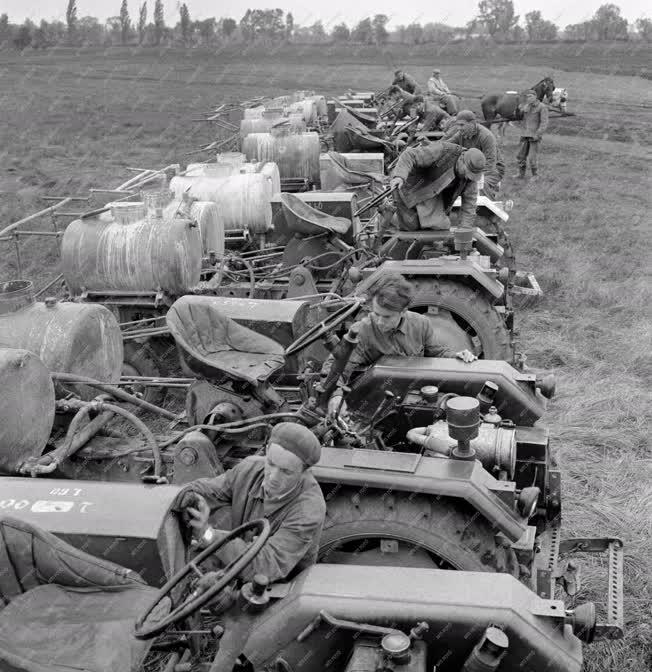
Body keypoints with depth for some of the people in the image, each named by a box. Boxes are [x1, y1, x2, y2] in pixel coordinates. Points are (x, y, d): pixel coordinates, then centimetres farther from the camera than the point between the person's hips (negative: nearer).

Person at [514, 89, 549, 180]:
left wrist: (538, 134, -20)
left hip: (535, 136, -5)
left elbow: (544, 123, -13)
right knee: (521, 156, 8)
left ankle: (534, 175, 11)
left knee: (532, 157, -5)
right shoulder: (525, 106, 8)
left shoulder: (542, 107, -9)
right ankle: (521, 174, 20)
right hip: (524, 135, 5)